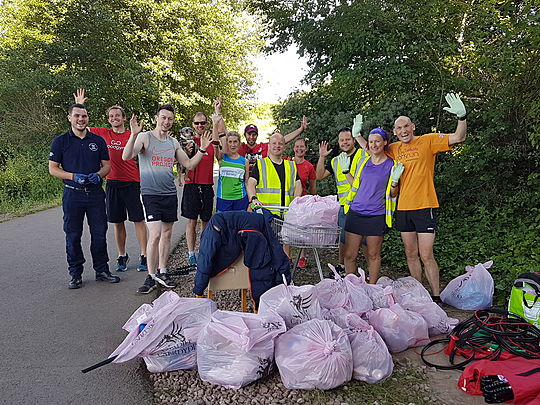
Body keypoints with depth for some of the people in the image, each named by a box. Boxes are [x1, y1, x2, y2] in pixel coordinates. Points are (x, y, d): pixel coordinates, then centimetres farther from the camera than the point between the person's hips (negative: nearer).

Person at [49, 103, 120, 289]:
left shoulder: (98, 140, 9)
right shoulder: (60, 141, 3)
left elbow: (107, 165, 11)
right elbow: (53, 168, 1)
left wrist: (98, 175, -11)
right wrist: (74, 176, -15)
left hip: (96, 193, 2)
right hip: (73, 195, -2)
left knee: (99, 233, 6)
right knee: (73, 235, 4)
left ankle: (102, 270, 18)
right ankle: (75, 274, 16)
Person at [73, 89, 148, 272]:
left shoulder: (133, 135, 0)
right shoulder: (103, 134, 8)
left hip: (132, 183, -3)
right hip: (112, 183, 3)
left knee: (138, 220, -1)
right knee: (117, 222, 9)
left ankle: (143, 256, 6)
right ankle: (122, 256, 21)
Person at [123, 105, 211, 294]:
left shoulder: (173, 142, 13)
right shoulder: (145, 137, -4)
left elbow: (189, 164, 17)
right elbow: (126, 156, -19)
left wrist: (202, 149, 5)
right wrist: (134, 135, -32)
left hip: (170, 194, 6)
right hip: (150, 193, -5)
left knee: (167, 234, 10)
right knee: (155, 235, -11)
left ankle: (162, 272, 23)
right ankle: (151, 276, 2)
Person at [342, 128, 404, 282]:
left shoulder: (392, 165, 1)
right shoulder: (363, 162, 11)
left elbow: (392, 194, 4)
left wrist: (395, 180, -13)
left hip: (376, 216, -3)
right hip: (356, 213, 3)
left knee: (373, 255, 7)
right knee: (349, 255, 3)